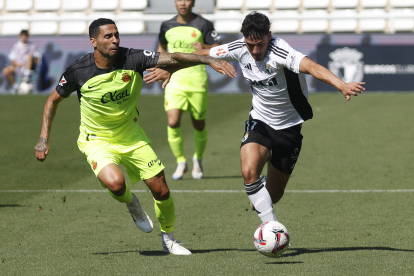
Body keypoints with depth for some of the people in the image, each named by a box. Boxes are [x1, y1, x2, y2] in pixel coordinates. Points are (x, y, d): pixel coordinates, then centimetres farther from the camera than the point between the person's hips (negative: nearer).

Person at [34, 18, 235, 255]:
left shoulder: (132, 59, -18)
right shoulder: (78, 72, -17)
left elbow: (173, 59, -26)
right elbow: (54, 100, 0)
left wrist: (209, 60, -40)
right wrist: (44, 139, -5)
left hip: (132, 136, 2)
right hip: (97, 140, -2)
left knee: (161, 190, -1)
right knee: (115, 183, -31)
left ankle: (169, 239, 27)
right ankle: (131, 204, 7)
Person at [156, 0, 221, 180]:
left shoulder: (203, 25, -3)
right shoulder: (167, 26, 8)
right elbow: (161, 47, 26)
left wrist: (205, 48, -25)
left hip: (197, 80, -2)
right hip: (174, 79, 2)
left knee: (199, 124, 6)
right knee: (173, 123, -13)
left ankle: (198, 159, 32)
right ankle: (181, 162, 6)